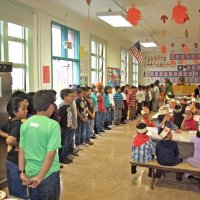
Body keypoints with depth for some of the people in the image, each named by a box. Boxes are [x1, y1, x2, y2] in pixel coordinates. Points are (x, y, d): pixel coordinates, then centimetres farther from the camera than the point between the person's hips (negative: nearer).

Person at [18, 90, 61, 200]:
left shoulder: (26, 123, -3)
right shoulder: (53, 125, -18)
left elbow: (21, 150, -1)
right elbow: (51, 153, -21)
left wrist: (21, 172, 4)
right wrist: (40, 177, -16)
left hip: (30, 173, 5)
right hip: (48, 174, -4)